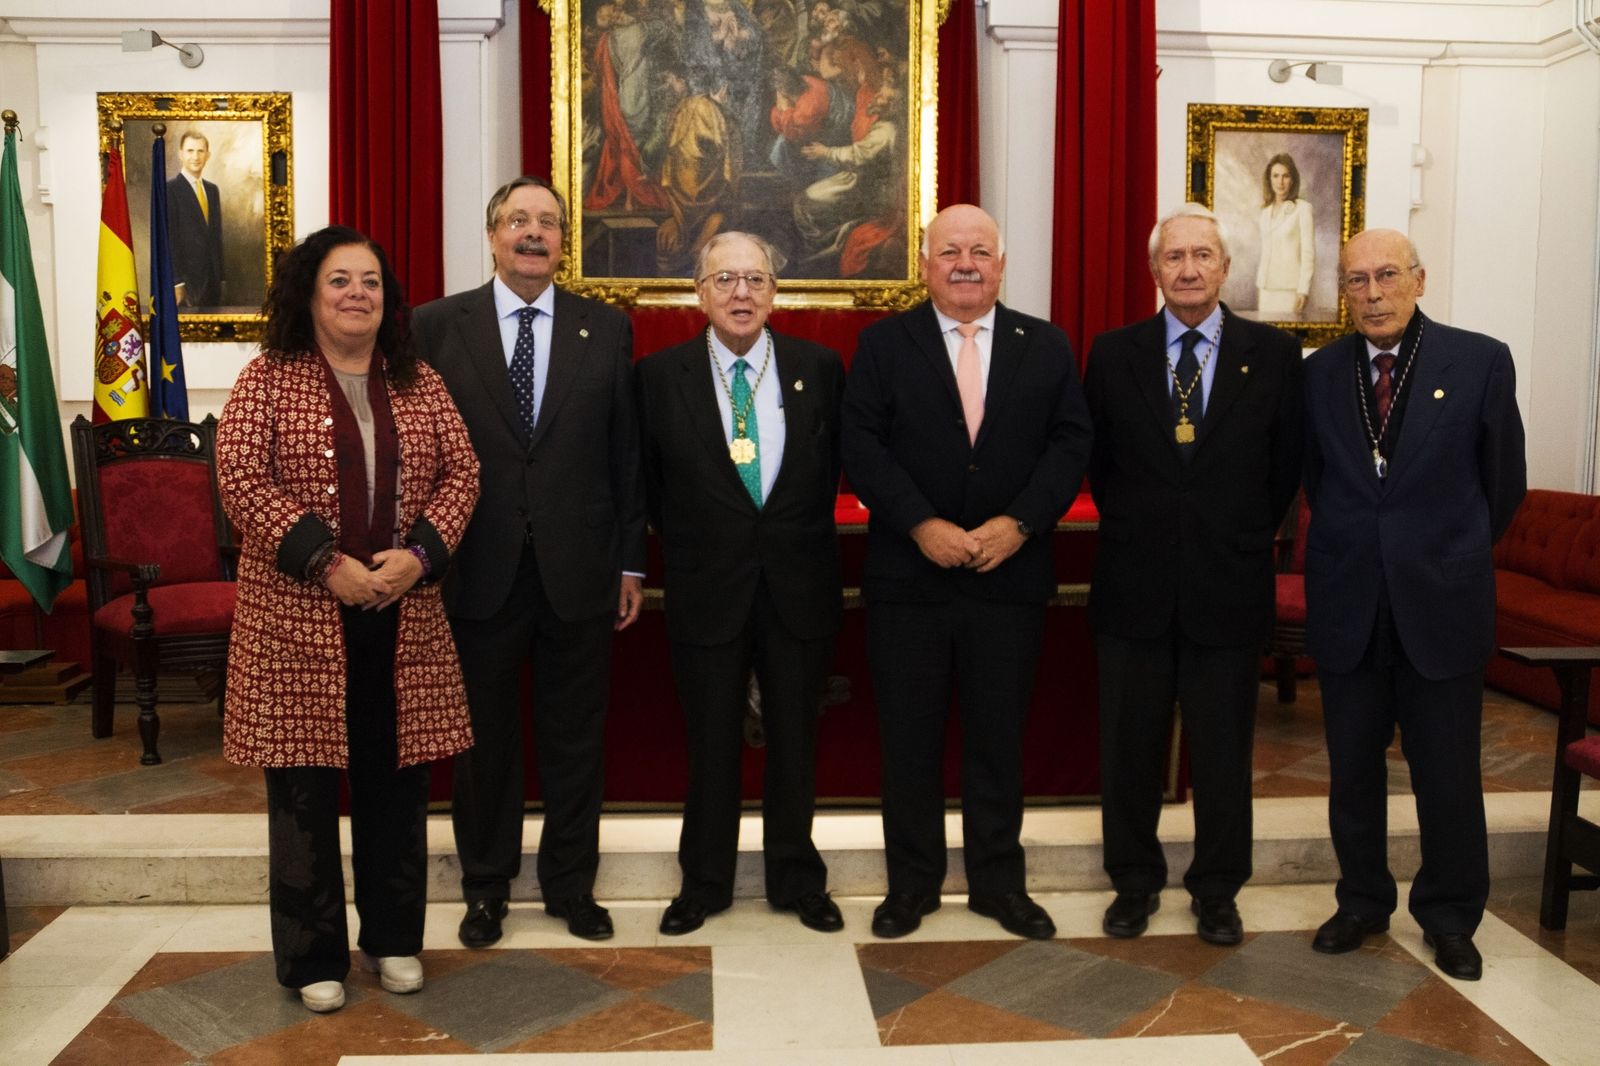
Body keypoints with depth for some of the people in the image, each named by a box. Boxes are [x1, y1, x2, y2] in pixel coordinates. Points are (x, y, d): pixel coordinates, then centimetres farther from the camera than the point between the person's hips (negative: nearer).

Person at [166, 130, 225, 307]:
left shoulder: (212, 189, 15)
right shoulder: (169, 190, -6)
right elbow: (168, 238, -11)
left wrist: (220, 276, 12)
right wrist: (176, 283, -16)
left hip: (212, 279, 6)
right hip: (186, 279, -6)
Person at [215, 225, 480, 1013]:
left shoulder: (419, 384, 10)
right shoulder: (269, 378, 0)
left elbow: (461, 473, 6)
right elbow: (240, 477, -9)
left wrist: (419, 553, -11)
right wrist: (327, 564, -16)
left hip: (403, 614, 3)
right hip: (297, 614, -3)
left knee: (395, 778, 10)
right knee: (303, 786, 5)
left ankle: (393, 939, 27)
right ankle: (313, 958, 19)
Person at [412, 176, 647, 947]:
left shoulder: (606, 329, 4)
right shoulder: (437, 326, 1)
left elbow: (626, 453, 4)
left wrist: (630, 562, 3)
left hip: (578, 569, 1)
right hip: (477, 571, 0)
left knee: (575, 737, 11)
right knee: (483, 738, 12)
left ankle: (571, 884, 29)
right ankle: (487, 887, 29)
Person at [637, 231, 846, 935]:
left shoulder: (820, 368, 0)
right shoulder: (661, 375, -2)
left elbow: (834, 466, 8)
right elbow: (650, 482, 5)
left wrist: (804, 541, 6)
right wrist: (689, 546, 5)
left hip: (799, 588, 1)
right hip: (707, 591, -1)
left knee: (795, 741, 12)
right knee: (711, 745, 10)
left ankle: (797, 879, 29)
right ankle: (703, 883, 27)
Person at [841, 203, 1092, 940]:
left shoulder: (1046, 347, 8)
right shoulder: (883, 343, 3)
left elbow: (1070, 443, 1)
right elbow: (861, 445, -6)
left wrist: (1018, 523, -13)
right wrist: (923, 525, -16)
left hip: (1010, 572, 1)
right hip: (908, 575, -1)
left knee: (999, 735, 10)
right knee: (909, 736, 7)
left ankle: (998, 882, 25)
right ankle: (911, 884, 22)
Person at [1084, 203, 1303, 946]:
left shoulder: (1274, 354, 0)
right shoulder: (1113, 354, 2)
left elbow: (1287, 465, 6)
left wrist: (1247, 538, 5)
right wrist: (1132, 527, 7)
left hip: (1230, 585, 0)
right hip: (1134, 583, 1)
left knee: (1223, 749, 10)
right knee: (1129, 745, 10)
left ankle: (1217, 891, 26)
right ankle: (1134, 882, 27)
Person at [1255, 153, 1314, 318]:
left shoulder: (1302, 208, -4)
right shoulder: (1266, 211, 14)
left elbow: (1308, 252, -7)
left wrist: (1303, 290, -13)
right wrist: (1259, 283, 11)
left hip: (1289, 288, -5)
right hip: (1266, 288, 5)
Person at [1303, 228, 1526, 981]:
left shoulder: (1480, 361, -4)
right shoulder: (1320, 372, 2)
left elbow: (1504, 481, 4)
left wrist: (1453, 553, 12)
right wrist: (1355, 546, 11)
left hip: (1441, 604, -2)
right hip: (1346, 604, 2)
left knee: (1448, 774, 7)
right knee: (1353, 770, 12)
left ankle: (1449, 918, 25)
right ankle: (1362, 902, 28)